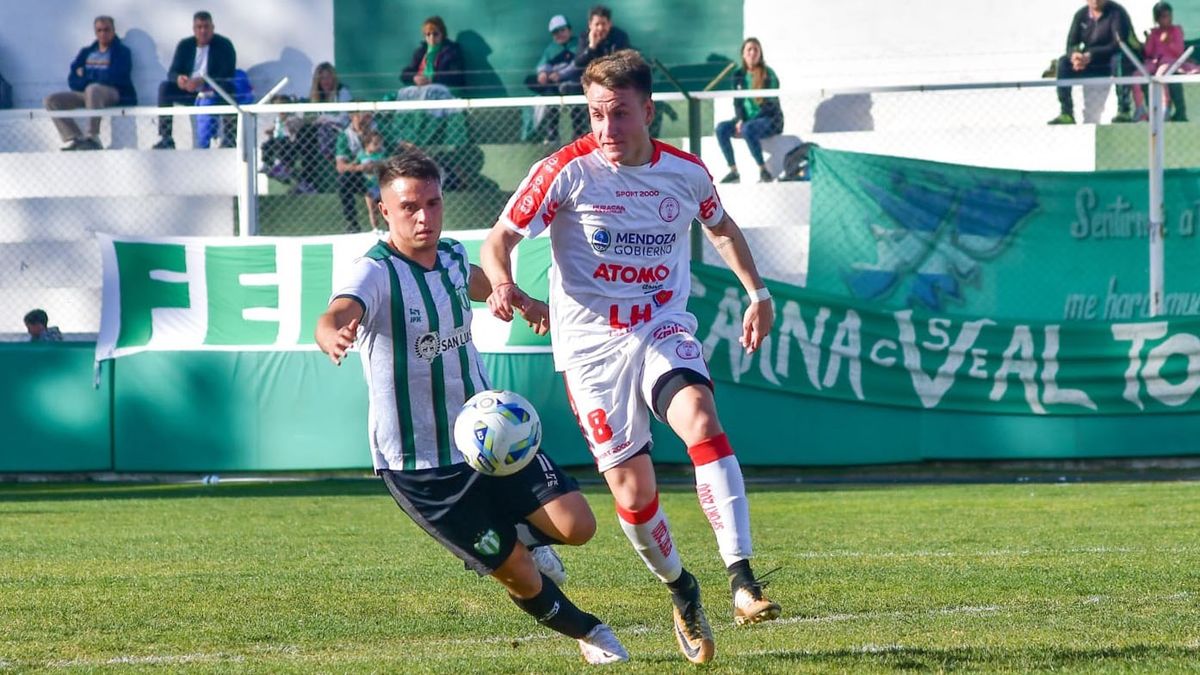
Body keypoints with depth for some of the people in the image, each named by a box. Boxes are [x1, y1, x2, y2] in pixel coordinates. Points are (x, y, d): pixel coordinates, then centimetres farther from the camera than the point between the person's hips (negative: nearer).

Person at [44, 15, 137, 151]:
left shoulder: (122, 52, 5)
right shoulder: (86, 53, 19)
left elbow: (113, 78, -10)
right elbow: (73, 81, 9)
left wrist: (85, 78, 0)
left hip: (114, 93, -6)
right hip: (87, 94, 6)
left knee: (92, 89, -39)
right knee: (51, 100, -11)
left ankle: (92, 137, -39)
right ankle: (74, 138, -22)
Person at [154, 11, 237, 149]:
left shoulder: (224, 45, -6)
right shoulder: (185, 45, 5)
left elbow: (227, 74, -18)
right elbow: (172, 72, 0)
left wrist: (202, 81, -33)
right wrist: (178, 79, -27)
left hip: (215, 94, -4)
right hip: (190, 94, 4)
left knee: (227, 87, -36)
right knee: (165, 88, -19)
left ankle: (229, 139, -34)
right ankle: (165, 139, -22)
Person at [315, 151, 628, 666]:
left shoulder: (452, 257, 2)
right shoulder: (375, 272, -19)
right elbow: (337, 315, -41)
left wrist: (525, 302, 45)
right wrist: (333, 334, -65)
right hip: (417, 465, -6)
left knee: (575, 526, -9)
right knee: (516, 573, -3)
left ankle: (520, 531, 25)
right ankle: (586, 633, 26)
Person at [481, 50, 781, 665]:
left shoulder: (685, 171, 0)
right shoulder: (566, 171, -11)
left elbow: (721, 227, 22)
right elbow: (500, 238, -9)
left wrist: (757, 293, 20)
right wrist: (503, 283, -30)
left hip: (665, 329, 1)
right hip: (592, 343, -1)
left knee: (701, 420, -29)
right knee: (632, 489, -4)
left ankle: (742, 579, -34)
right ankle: (681, 591, 24)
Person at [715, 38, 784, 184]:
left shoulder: (768, 74, -9)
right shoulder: (739, 74, 6)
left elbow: (771, 103, -12)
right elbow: (737, 101, 8)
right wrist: (740, 120, -11)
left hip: (770, 119, -5)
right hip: (747, 119, 5)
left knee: (748, 130, -37)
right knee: (721, 128, -20)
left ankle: (763, 171, -28)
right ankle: (733, 171, -16)